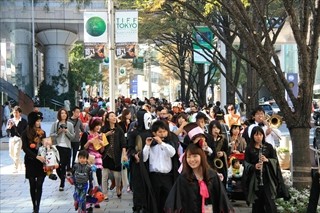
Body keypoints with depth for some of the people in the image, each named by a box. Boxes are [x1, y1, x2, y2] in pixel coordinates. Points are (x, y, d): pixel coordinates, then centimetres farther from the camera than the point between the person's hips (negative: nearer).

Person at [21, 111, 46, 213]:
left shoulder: (42, 132, 6)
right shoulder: (25, 133, -4)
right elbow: (25, 148, -12)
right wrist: (36, 156, -23)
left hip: (41, 162, 2)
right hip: (30, 162, -2)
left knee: (39, 185, -4)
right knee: (33, 185, 5)